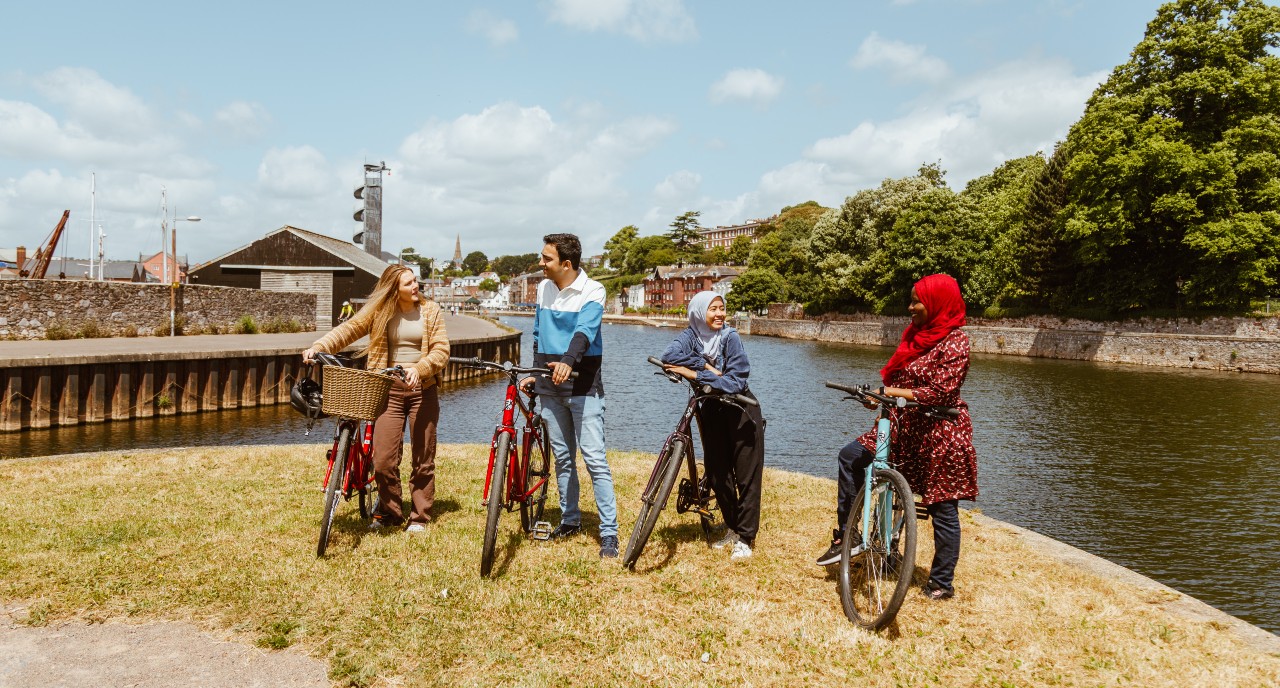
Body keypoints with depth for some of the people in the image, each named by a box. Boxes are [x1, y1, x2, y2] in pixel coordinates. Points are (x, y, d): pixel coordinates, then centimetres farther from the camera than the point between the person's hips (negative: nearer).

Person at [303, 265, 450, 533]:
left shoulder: (430, 311, 3)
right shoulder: (379, 311, 3)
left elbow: (441, 350, -4)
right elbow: (348, 329, -5)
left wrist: (419, 368, -21)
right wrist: (318, 347, -20)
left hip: (422, 388, 0)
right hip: (388, 388, 0)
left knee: (423, 458, 5)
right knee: (383, 459, -2)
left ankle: (420, 516, 19)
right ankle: (389, 512, 20)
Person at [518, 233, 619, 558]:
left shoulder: (592, 291, -9)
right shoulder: (543, 288, 10)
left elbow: (585, 330, -26)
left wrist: (568, 361, -42)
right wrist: (536, 373, 16)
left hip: (583, 385, -6)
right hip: (551, 386, 6)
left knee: (594, 458, -8)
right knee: (562, 457, 13)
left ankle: (609, 532, -3)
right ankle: (570, 519, 27)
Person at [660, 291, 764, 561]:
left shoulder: (730, 337, -16)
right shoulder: (691, 335, -8)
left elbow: (736, 381, -24)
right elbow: (669, 356, -27)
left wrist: (695, 374, -29)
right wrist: (707, 367, -28)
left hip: (741, 411, -4)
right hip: (712, 410, 4)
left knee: (746, 475, -1)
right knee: (717, 474, 10)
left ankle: (745, 537, 9)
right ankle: (732, 528, 28)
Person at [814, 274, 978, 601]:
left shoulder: (955, 342, -15)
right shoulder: (918, 335, 10)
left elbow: (940, 392, -22)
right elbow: (899, 378, 15)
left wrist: (895, 392, -25)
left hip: (940, 432, -8)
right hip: (905, 425, 8)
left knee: (943, 510, 3)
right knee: (851, 456, -4)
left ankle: (942, 584, 17)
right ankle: (846, 535, 4)